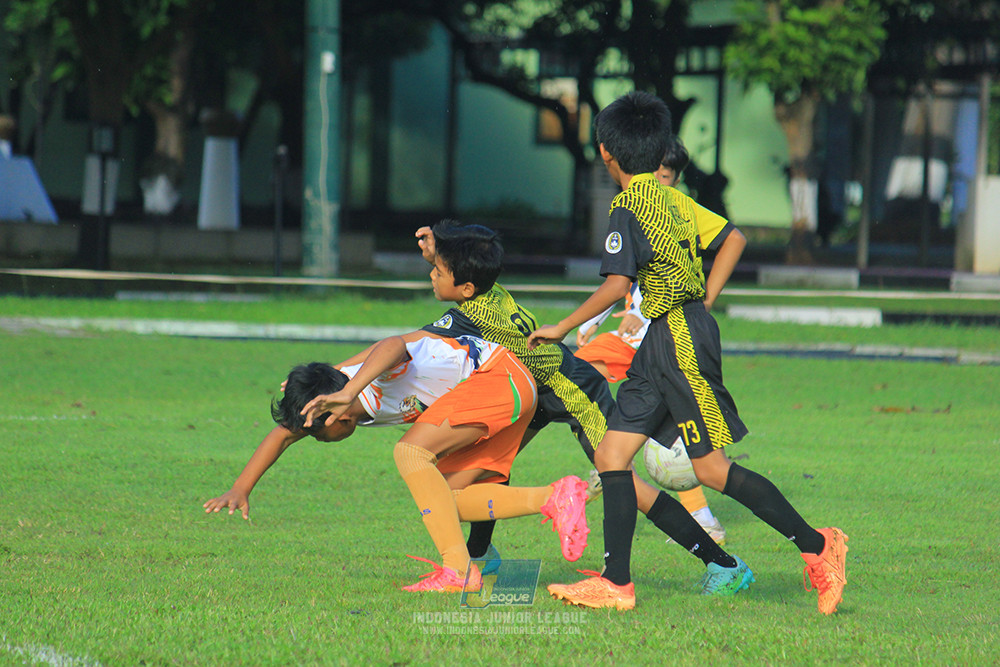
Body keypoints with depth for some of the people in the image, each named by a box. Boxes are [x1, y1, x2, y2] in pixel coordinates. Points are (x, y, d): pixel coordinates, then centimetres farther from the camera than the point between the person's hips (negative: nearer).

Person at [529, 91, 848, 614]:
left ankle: (816, 546, 0)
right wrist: (705, 298, 21)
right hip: (661, 342, 9)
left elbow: (617, 284, -21)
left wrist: (562, 328, -13)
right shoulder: (672, 198, 14)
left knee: (712, 469, -6)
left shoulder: (629, 207, -13)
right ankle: (616, 583, 2)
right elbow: (729, 238, 20)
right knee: (611, 454, 5)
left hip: (680, 340, -9)